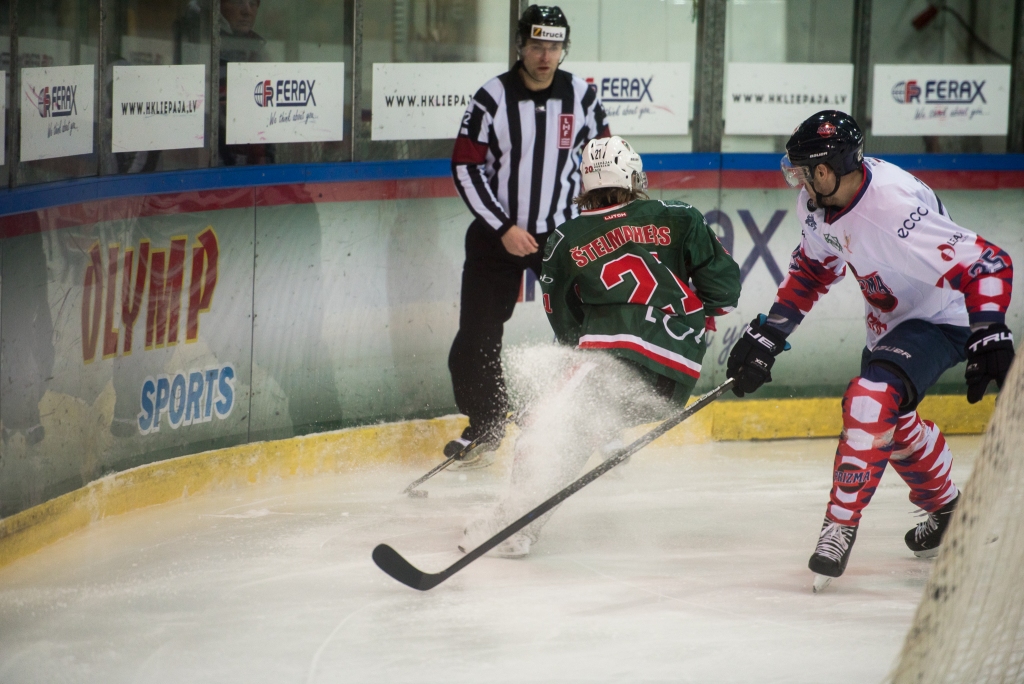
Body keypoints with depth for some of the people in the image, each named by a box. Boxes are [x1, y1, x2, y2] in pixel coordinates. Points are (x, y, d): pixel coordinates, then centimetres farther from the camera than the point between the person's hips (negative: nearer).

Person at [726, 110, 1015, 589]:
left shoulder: (897, 209, -37)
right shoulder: (818, 202, -12)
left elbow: (986, 266, -35)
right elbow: (814, 267, 8)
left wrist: (989, 338, -42)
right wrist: (769, 333, 4)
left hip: (942, 321, -9)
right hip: (887, 321, 9)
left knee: (873, 401, -28)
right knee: (891, 423, 24)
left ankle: (841, 524, -19)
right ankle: (947, 513, 47)